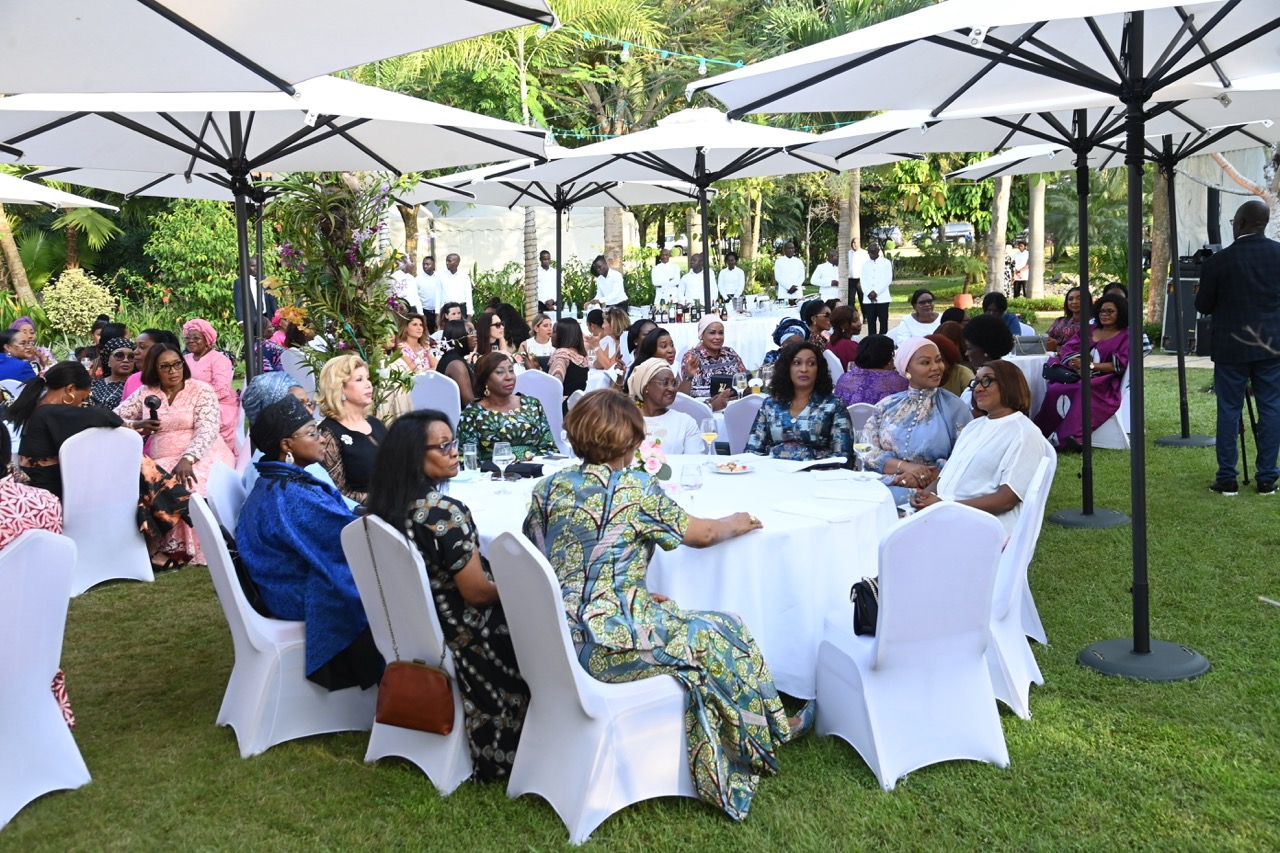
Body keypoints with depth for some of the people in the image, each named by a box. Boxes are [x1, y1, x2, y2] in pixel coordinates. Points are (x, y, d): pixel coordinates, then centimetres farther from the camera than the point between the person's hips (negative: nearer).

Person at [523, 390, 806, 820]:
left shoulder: (548, 488, 5)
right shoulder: (636, 489, -11)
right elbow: (701, 533, 2)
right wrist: (736, 523, 26)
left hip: (556, 639, 7)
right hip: (610, 644, -7)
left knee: (676, 616, 27)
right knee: (723, 633, 14)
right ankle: (767, 730, 37)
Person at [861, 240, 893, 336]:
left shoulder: (886, 262, 3)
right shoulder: (865, 263, 12)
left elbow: (888, 279, -4)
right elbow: (863, 280, 7)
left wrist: (876, 292, -12)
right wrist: (869, 293, -9)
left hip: (882, 298, -3)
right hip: (868, 298, 3)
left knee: (883, 321, -1)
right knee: (871, 321, 4)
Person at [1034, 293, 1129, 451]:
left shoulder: (1125, 336, 12)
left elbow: (1118, 365, -2)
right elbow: (1067, 350, 13)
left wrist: (1089, 365, -15)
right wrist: (1074, 364, -11)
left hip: (1102, 384, -4)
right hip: (1078, 377, 4)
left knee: (1082, 392, -39)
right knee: (1054, 389, -30)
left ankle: (1063, 437, -49)